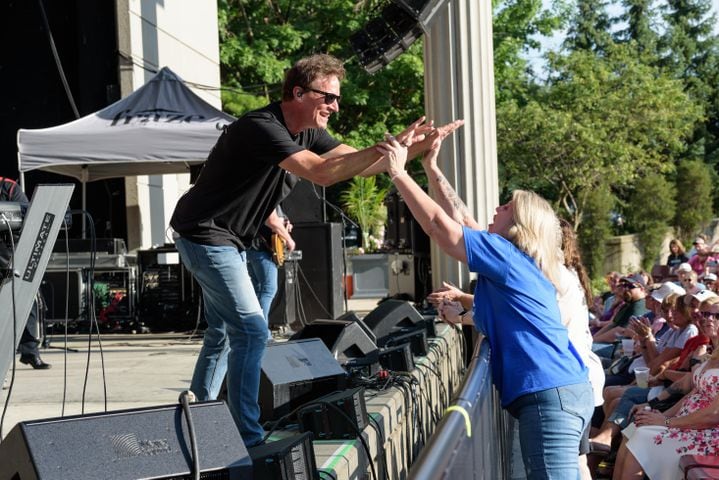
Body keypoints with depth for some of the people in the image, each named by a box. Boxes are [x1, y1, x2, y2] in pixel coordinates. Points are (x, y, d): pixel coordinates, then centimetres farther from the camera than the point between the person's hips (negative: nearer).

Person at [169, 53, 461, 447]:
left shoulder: (307, 133, 4)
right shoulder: (261, 128, -25)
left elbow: (355, 160, 0)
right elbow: (320, 172, -37)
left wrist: (412, 147, -15)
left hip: (228, 240, 10)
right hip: (205, 235, -10)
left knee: (223, 332, 19)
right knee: (251, 332, -14)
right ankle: (248, 440, -10)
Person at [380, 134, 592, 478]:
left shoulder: (504, 254, -5)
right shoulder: (522, 263, 20)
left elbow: (440, 225, -8)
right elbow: (462, 221, 28)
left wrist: (398, 173, 1)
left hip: (549, 396, -10)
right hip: (566, 390, 10)